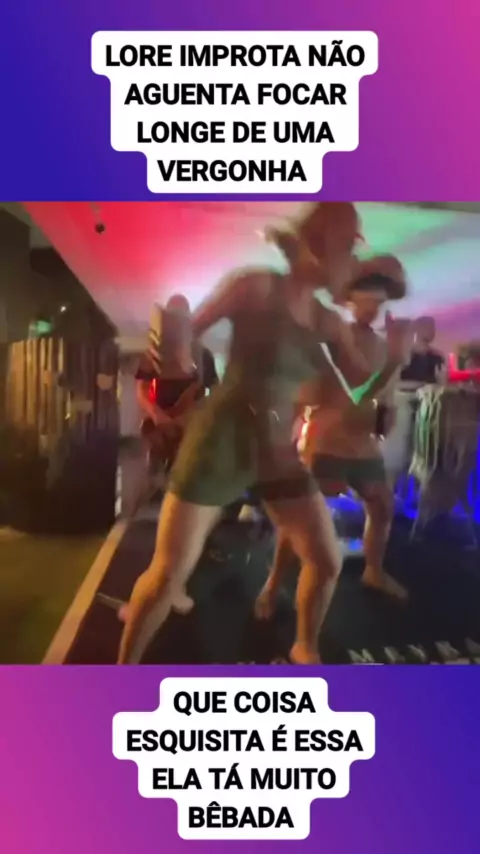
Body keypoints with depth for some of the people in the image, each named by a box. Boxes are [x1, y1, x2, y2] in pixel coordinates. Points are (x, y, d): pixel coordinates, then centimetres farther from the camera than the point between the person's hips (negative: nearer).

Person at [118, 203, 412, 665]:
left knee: (327, 561, 9)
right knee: (168, 573, -1)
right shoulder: (257, 286, -9)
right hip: (221, 444, -6)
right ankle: (123, 667, 22)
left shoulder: (326, 321, 7)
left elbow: (366, 382, 14)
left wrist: (395, 354, -3)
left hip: (280, 454, 6)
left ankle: (305, 648, 36)